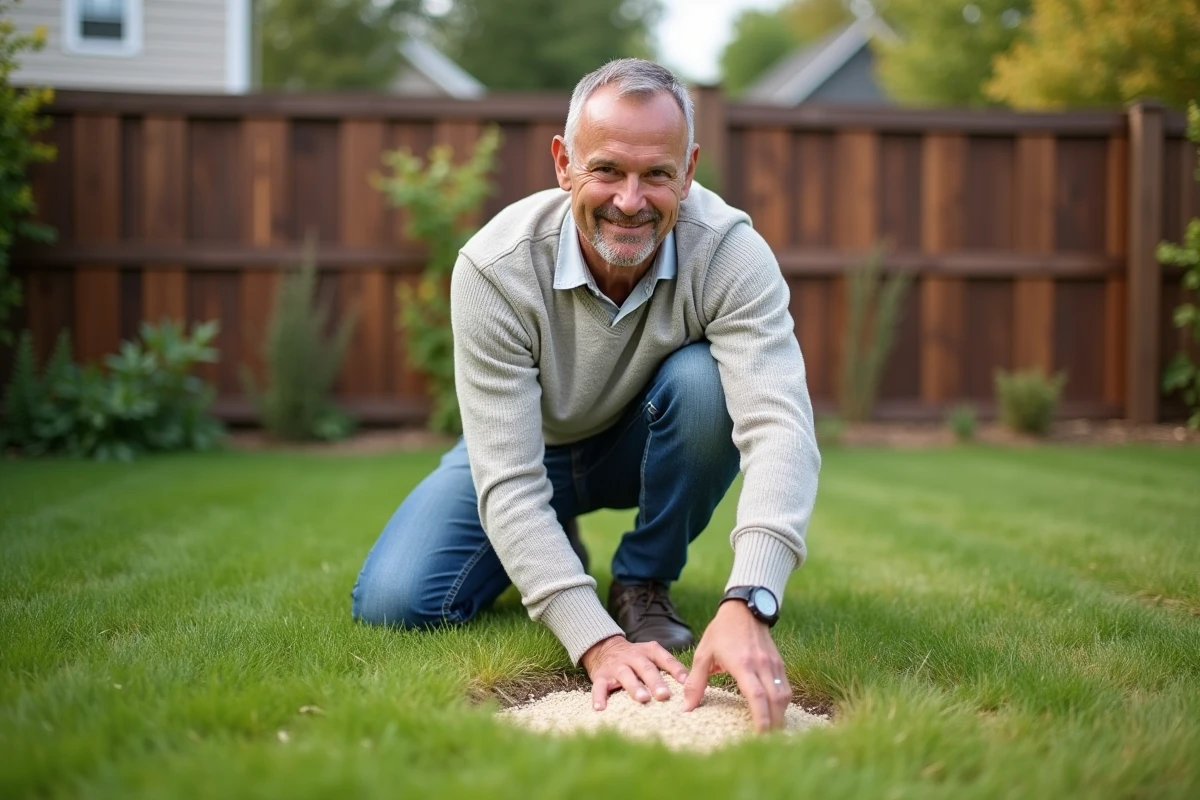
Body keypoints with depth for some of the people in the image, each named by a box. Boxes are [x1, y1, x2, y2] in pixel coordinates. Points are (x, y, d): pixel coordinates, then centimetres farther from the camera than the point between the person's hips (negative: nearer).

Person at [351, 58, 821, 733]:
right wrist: (596, 640, -45)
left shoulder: (730, 252, -30)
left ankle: (644, 586, -7)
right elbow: (506, 478, -33)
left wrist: (749, 603, -58)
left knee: (703, 380, -33)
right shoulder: (494, 268, -30)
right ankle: (552, 553, 13)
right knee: (392, 604, -19)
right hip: (528, 449, 0)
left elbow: (778, 425, -42)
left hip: (649, 446, 0)